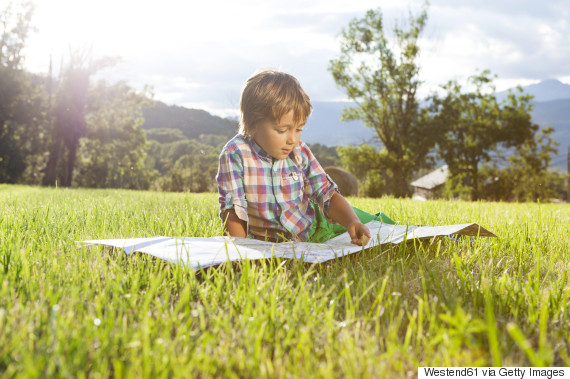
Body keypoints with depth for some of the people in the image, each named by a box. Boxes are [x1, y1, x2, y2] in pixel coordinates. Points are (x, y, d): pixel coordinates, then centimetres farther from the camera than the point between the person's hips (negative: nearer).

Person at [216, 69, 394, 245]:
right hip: (269, 243, -1)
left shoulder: (300, 152, -8)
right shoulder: (235, 155, -17)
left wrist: (352, 222, -26)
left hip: (314, 227, 2)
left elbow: (328, 196, -8)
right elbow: (232, 211, -15)